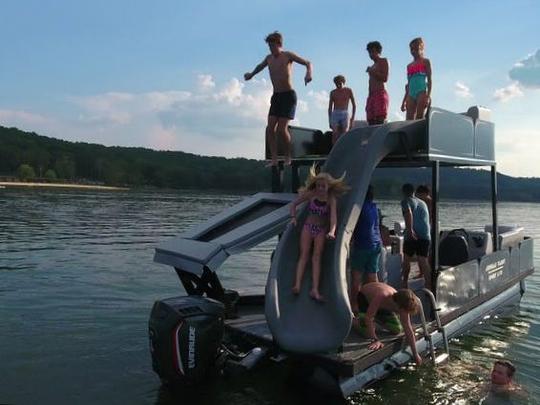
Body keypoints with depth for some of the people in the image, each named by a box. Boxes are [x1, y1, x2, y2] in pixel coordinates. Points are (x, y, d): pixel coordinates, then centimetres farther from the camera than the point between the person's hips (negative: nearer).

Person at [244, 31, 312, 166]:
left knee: (282, 129, -15)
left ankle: (288, 156, 4)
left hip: (289, 95, -6)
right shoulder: (269, 58, 13)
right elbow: (260, 66, 36)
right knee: (270, 128, -8)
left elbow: (308, 63, -9)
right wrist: (251, 74, 51)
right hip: (276, 96, 6)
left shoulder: (288, 55, -4)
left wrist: (308, 73, -30)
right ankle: (274, 159, -6)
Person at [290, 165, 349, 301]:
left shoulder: (331, 198, -10)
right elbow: (293, 204, 3)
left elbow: (333, 216, -24)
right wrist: (293, 217, -11)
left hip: (321, 229, 0)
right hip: (308, 226, 0)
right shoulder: (311, 194, -7)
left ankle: (315, 290, -13)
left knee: (317, 257, -6)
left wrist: (332, 231, -38)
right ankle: (297, 285, -18)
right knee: (304, 255, -7)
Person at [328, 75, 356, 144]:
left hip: (345, 115, -1)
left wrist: (352, 118, -2)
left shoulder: (348, 91, 5)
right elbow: (330, 108, 14)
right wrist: (330, 120, 9)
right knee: (335, 135, -7)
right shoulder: (333, 92, 9)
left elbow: (354, 105, 7)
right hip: (335, 115, 1)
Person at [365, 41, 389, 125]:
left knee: (380, 122, -19)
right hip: (371, 95, 8)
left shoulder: (383, 61, 6)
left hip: (380, 94, -8)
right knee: (371, 122, -3)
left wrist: (373, 72, -8)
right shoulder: (372, 66, 28)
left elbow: (385, 78, -6)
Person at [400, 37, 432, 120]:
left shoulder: (425, 62, 7)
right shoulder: (409, 66, 20)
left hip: (421, 92, -5)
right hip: (411, 94, 5)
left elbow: (429, 80, 0)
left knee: (419, 119, -11)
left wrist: (428, 96, -12)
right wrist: (404, 101, 17)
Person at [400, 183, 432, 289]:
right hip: (426, 236, 5)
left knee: (407, 259, 13)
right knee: (424, 261, 1)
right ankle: (428, 286, -8)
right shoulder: (423, 203, 25)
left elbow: (408, 213, -18)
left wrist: (410, 229, -22)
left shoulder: (406, 201, 4)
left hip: (412, 236, -4)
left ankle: (405, 283, 21)